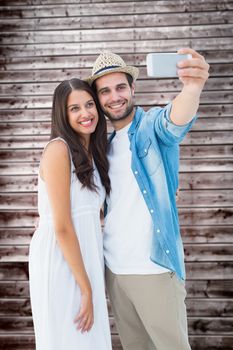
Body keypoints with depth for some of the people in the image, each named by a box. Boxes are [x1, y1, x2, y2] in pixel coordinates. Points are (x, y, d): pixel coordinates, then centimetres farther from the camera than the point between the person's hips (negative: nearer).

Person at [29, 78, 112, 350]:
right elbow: (62, 227, -18)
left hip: (86, 260, 8)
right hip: (60, 261, -8)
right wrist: (87, 289, -15)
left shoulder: (91, 153, 12)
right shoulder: (59, 149, -13)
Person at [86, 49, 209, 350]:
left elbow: (175, 119, -31)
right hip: (113, 268, 6)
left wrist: (192, 88, -54)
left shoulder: (152, 125, -7)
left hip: (154, 269, -6)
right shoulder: (106, 144, 12)